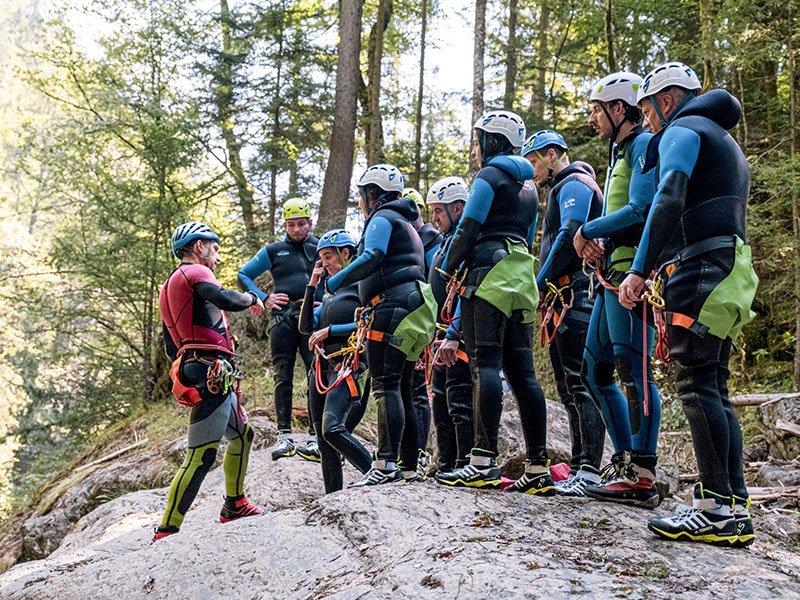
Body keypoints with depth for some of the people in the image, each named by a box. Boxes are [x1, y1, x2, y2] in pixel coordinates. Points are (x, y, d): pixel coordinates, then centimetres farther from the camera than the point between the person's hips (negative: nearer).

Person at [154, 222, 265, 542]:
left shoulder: (169, 287, 25)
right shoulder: (194, 271, -5)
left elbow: (170, 347, 26)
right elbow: (226, 300, -23)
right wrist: (251, 298, -4)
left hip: (196, 372, 11)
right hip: (212, 374, -11)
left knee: (242, 435, 25)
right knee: (202, 455, -12)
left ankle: (235, 506, 36)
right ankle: (166, 531, -11)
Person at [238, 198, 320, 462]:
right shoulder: (273, 251, 12)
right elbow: (244, 275, 16)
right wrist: (264, 299, 3)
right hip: (283, 318, 1)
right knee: (283, 378, -2)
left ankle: (316, 438, -4)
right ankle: (284, 437, 2)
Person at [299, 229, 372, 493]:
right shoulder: (330, 292, 22)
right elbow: (306, 327, 14)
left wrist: (330, 330, -12)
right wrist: (312, 285, 10)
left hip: (348, 364, -8)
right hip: (322, 365, 8)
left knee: (333, 429, -27)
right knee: (324, 441, 6)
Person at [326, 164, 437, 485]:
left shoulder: (382, 218, 0)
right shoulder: (406, 224, 30)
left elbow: (372, 257, -18)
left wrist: (336, 281, -14)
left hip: (393, 306, -10)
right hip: (413, 308, 10)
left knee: (386, 385, -16)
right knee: (401, 389, 8)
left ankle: (385, 464, -23)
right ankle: (409, 469, 8)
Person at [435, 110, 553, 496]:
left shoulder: (489, 177, -1)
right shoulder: (528, 186, 24)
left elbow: (468, 229, -9)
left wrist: (447, 271, 1)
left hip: (490, 273, -8)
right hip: (522, 277, 8)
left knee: (485, 363, -13)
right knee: (521, 370, 4)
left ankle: (483, 463, -20)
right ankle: (538, 468, 2)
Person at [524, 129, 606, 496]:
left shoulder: (574, 184, -4)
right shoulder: (562, 189, 28)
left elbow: (569, 236, -18)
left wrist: (539, 284, -15)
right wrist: (547, 288, 17)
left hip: (576, 294, -11)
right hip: (565, 298, 11)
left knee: (580, 381, -15)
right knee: (568, 386, 9)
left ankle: (590, 469, -16)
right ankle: (578, 467, 12)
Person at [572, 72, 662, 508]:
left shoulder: (644, 144, -6)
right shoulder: (620, 151, 24)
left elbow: (640, 209, -19)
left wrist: (586, 231, -8)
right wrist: (597, 244, 5)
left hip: (632, 274, -10)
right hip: (613, 275, 10)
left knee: (633, 370, -10)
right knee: (596, 370, 12)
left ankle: (642, 477, -7)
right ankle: (625, 460, 19)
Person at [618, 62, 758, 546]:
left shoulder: (682, 131, 0)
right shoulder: (725, 142, 31)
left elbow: (668, 201, -17)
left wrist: (640, 271, -20)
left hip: (700, 268, -10)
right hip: (728, 268, 10)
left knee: (697, 383, -13)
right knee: (713, 387, 7)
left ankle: (718, 508, -16)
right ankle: (735, 507, 5)